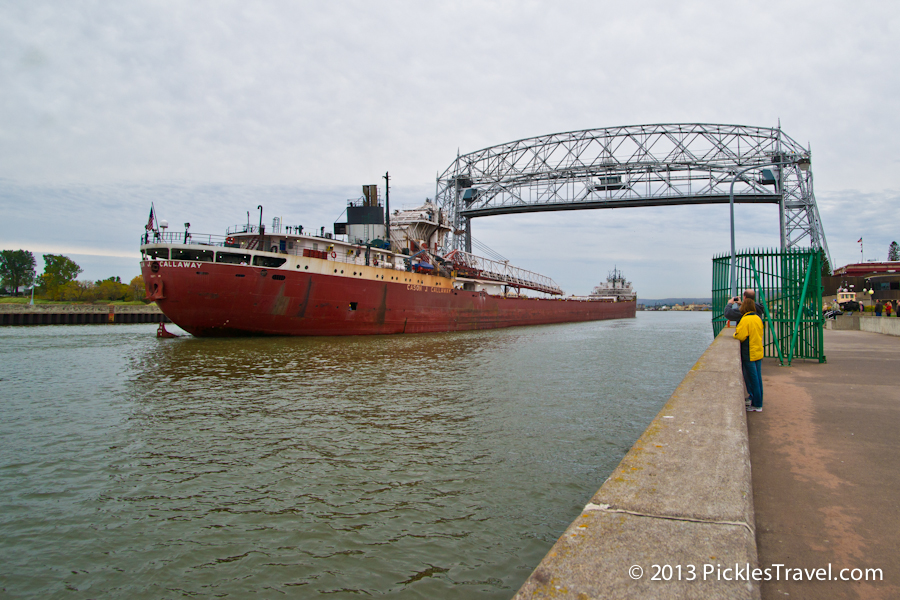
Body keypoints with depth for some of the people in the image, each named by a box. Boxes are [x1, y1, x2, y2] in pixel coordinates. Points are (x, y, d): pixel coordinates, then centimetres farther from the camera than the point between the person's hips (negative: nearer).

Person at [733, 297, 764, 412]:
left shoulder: (745, 320, -17)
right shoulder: (758, 318, 7)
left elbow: (741, 336, -19)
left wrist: (735, 333, 2)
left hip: (749, 354, -8)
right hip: (759, 353, 8)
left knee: (752, 380, -1)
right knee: (758, 379, 13)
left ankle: (756, 405, 5)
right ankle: (758, 403, 19)